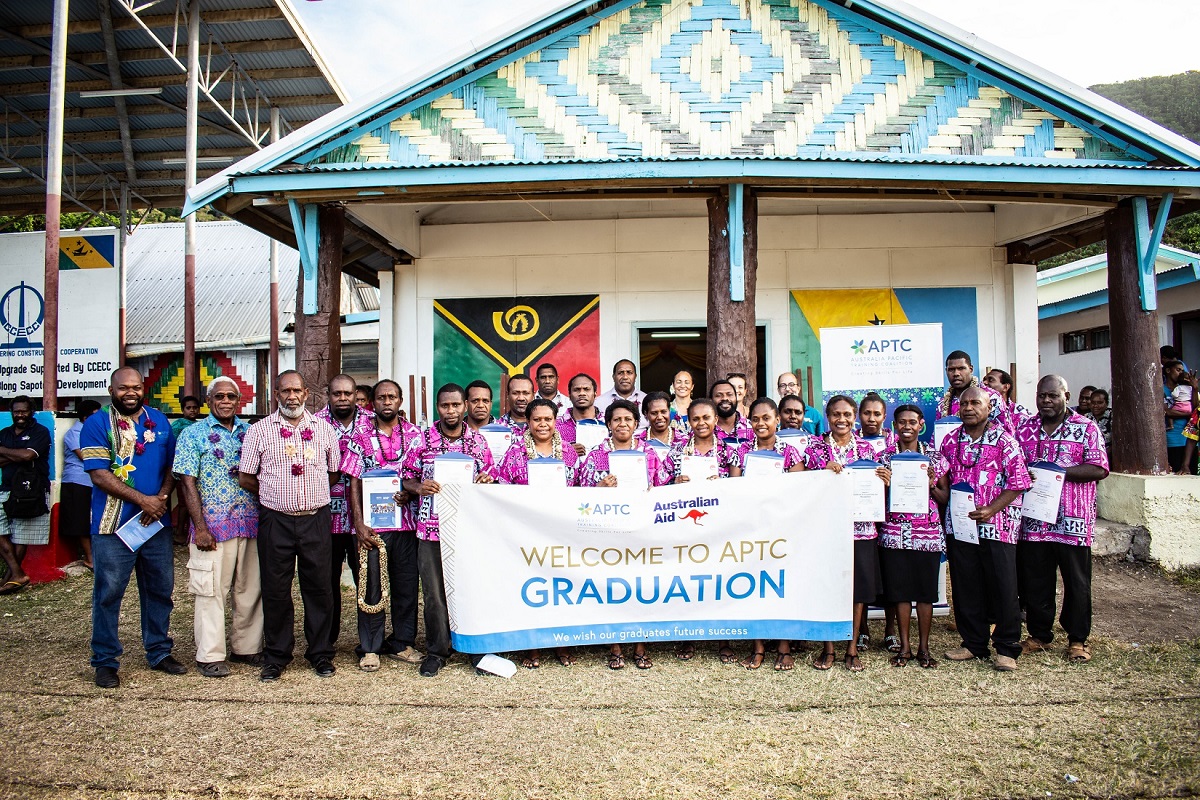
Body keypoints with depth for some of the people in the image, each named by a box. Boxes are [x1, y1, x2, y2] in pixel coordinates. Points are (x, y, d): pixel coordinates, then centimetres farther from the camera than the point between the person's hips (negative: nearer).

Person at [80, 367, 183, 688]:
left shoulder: (159, 420, 10)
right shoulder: (97, 424, -3)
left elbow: (172, 465, 10)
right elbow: (100, 475, -11)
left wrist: (162, 497, -8)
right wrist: (142, 500, -16)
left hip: (157, 522, 4)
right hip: (113, 525, -4)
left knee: (160, 590, 11)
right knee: (108, 593, 2)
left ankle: (159, 652, 24)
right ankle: (105, 661, 16)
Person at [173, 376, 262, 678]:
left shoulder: (250, 432, 10)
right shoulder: (194, 434, -1)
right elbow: (188, 483, -6)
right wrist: (200, 527, -12)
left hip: (250, 525, 4)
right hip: (213, 526, -4)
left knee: (250, 589, 10)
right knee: (211, 591, 1)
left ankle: (247, 648, 23)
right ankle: (209, 656, 13)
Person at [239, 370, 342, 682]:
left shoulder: (324, 429, 8)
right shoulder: (259, 430, 4)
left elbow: (335, 474, 14)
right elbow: (245, 478, 6)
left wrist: (312, 494, 8)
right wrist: (274, 494, 6)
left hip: (316, 519, 1)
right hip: (275, 521, 0)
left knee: (319, 587, 5)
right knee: (275, 590, 6)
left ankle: (321, 654, 18)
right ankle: (276, 657, 19)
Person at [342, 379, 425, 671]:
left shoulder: (414, 434, 8)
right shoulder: (361, 438, 4)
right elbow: (354, 483, 1)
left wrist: (410, 493, -10)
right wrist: (359, 523, -7)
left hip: (406, 521, 2)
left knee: (407, 584, 8)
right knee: (371, 586, 3)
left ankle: (401, 643, 22)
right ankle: (369, 648, 15)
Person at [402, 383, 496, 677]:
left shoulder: (478, 441, 6)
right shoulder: (422, 440, 2)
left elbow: (489, 477, 14)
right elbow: (407, 476, 7)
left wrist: (486, 480, -8)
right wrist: (420, 487, -13)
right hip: (432, 529, -1)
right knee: (434, 592, 4)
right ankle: (437, 651, 18)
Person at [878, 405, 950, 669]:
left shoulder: (935, 456, 5)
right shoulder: (884, 456, 5)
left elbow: (946, 497, 7)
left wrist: (931, 485, -12)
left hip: (928, 532, 0)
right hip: (894, 532, 0)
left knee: (926, 590, 5)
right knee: (900, 590, 4)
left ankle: (924, 647, 18)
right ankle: (905, 646, 17)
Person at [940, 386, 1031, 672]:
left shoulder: (1004, 440, -4)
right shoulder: (950, 440, 9)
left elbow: (1018, 482, -7)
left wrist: (990, 510, -17)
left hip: (997, 525, -4)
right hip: (958, 526, 4)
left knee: (1003, 588, 1)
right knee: (965, 587, 10)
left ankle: (1007, 648, 14)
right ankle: (973, 643, 24)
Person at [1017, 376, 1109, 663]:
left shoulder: (1087, 429, 0)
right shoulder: (1025, 429, 11)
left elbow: (1098, 469, -9)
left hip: (1073, 520, -3)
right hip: (1033, 519, 3)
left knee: (1077, 582, 5)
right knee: (1035, 581, 9)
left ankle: (1078, 639, 19)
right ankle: (1039, 635, 23)